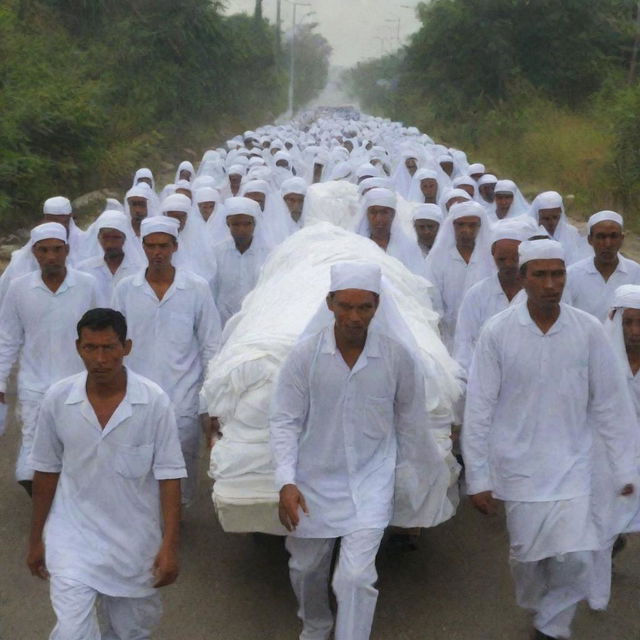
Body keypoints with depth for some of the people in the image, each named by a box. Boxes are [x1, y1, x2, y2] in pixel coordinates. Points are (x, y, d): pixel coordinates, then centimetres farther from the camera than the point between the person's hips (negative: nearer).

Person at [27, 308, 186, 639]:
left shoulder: (154, 401, -15)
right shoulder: (57, 399, -10)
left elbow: (169, 476, -10)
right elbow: (46, 472, 2)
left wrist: (170, 546, -12)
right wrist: (36, 538, 8)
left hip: (135, 538, 0)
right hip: (73, 538, 0)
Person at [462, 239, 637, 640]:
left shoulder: (589, 331, -6)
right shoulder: (497, 332, -9)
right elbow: (479, 410, -5)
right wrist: (478, 478, -4)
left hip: (573, 466, 1)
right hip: (519, 468, 0)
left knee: (576, 558, -7)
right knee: (527, 555, 10)